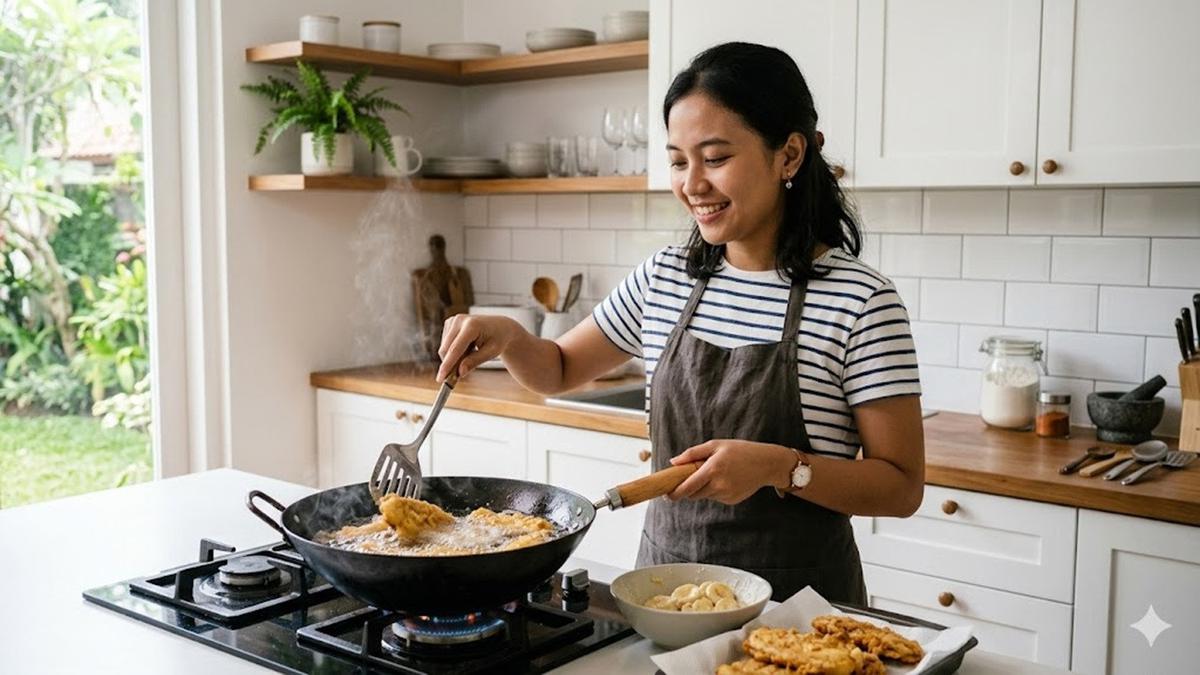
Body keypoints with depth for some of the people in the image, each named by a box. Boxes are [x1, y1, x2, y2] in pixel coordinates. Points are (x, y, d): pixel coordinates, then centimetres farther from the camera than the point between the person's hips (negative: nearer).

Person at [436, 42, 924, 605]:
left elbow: (902, 487, -13)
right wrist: (507, 337, -8)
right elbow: (559, 370, 13)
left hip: (795, 598, -5)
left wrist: (779, 466, -28)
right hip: (666, 575, 5)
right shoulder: (664, 278, 1)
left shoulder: (861, 300, -15)